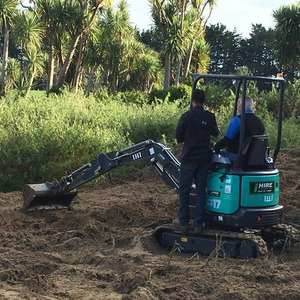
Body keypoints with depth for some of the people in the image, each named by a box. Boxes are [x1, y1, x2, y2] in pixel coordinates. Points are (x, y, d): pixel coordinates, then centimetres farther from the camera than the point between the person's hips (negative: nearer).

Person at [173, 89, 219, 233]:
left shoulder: (186, 116, -11)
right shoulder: (210, 117, -3)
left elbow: (178, 137, -4)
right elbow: (215, 133, 14)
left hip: (189, 158, -3)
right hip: (204, 159, 3)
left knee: (184, 190, 7)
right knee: (201, 190, 8)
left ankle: (183, 222, 10)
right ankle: (198, 223, 10)